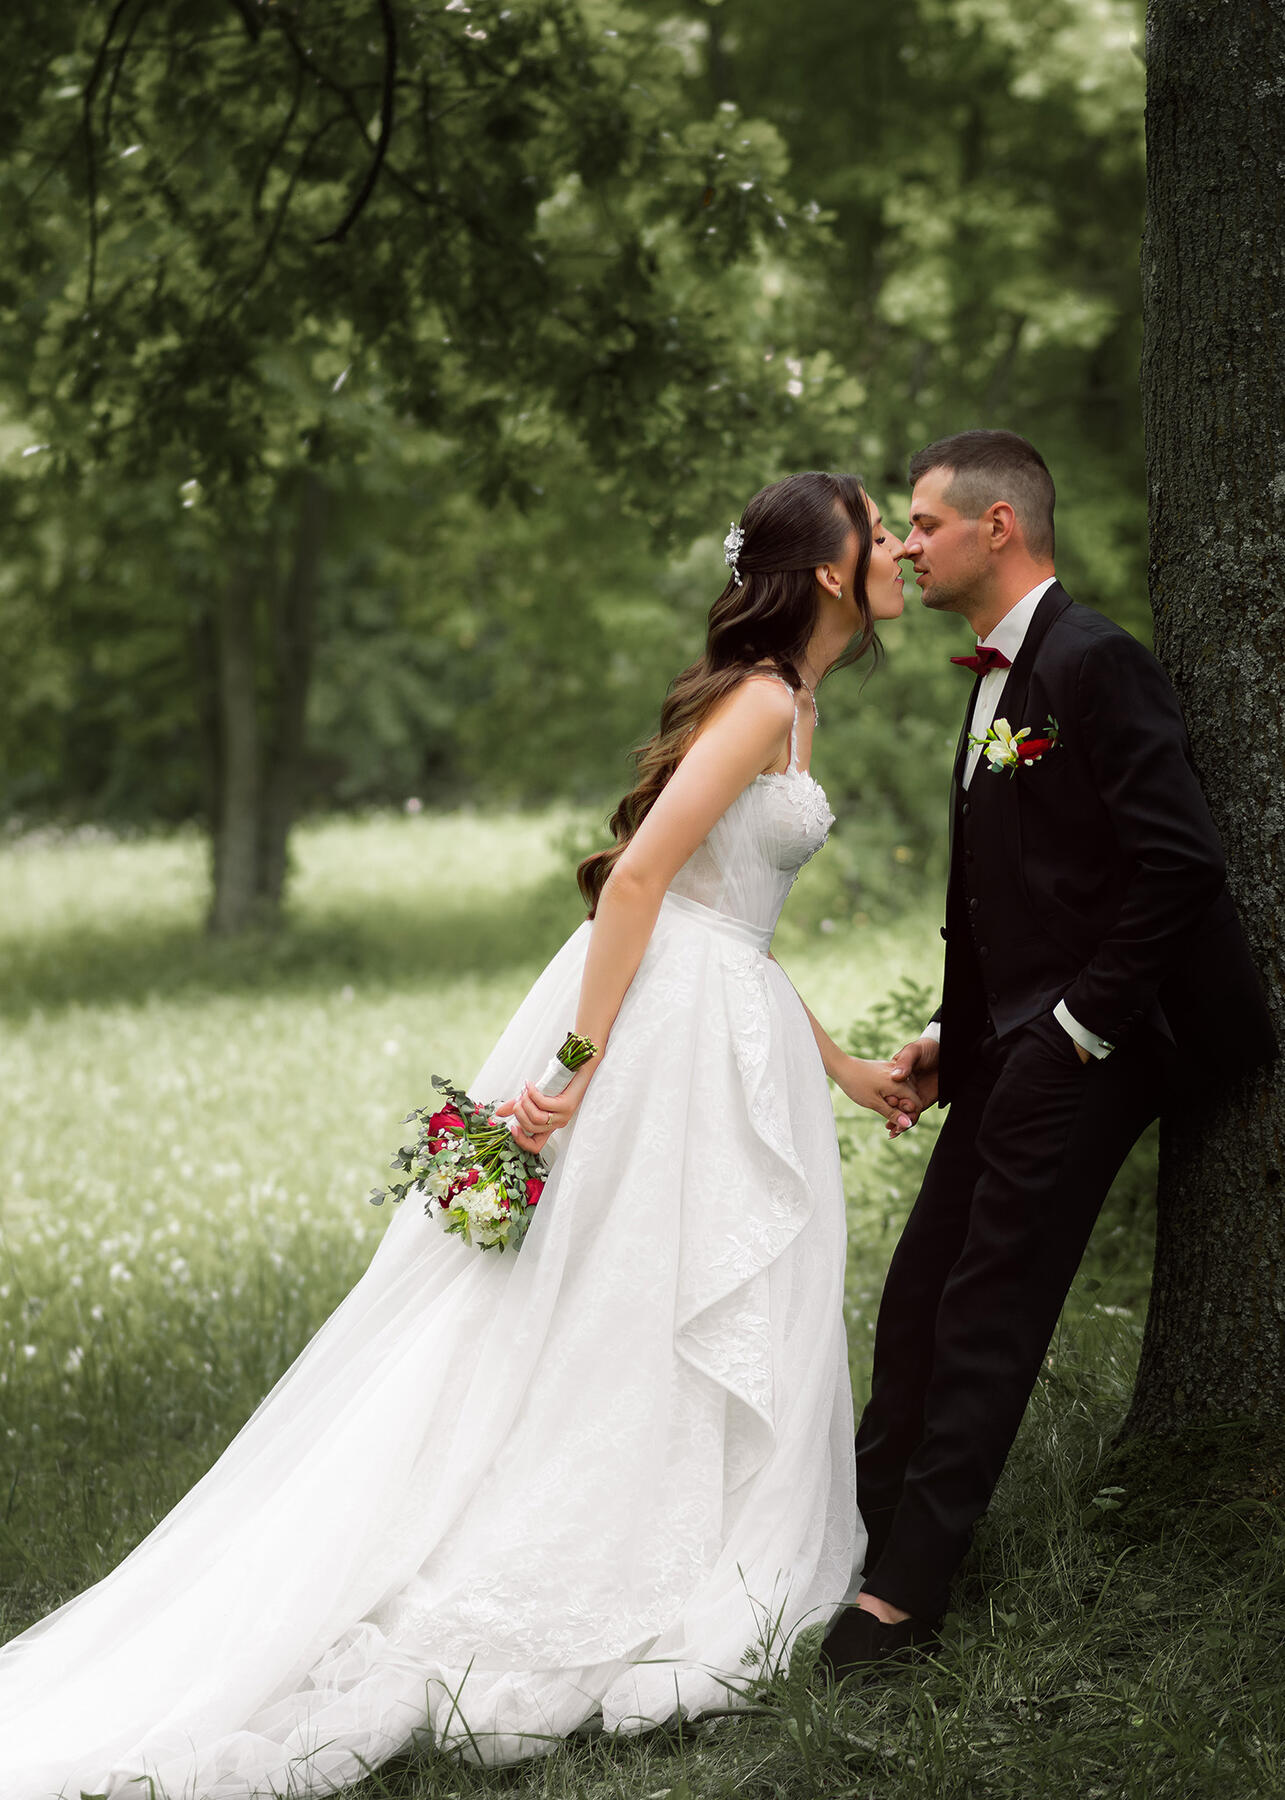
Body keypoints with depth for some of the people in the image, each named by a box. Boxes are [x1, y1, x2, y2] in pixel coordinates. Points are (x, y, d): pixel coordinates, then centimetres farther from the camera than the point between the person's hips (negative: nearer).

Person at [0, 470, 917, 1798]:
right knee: (634, 1320, -4)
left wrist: (838, 1067, 24)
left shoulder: (788, 704, 18)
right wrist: (580, 1069, -23)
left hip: (721, 1020, 9)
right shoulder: (761, 701, -13)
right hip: (666, 1028, -9)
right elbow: (640, 874, -21)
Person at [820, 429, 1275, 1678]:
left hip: (1080, 1051, -9)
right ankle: (857, 1537, 20)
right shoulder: (997, 678, 16)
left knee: (989, 1312, -5)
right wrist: (950, 1033, 12)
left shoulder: (1092, 664, -15)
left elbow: (1178, 861, -21)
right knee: (921, 1295, 11)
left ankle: (903, 1592, -1)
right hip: (1010, 1047, 9)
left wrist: (1084, 1024, -17)